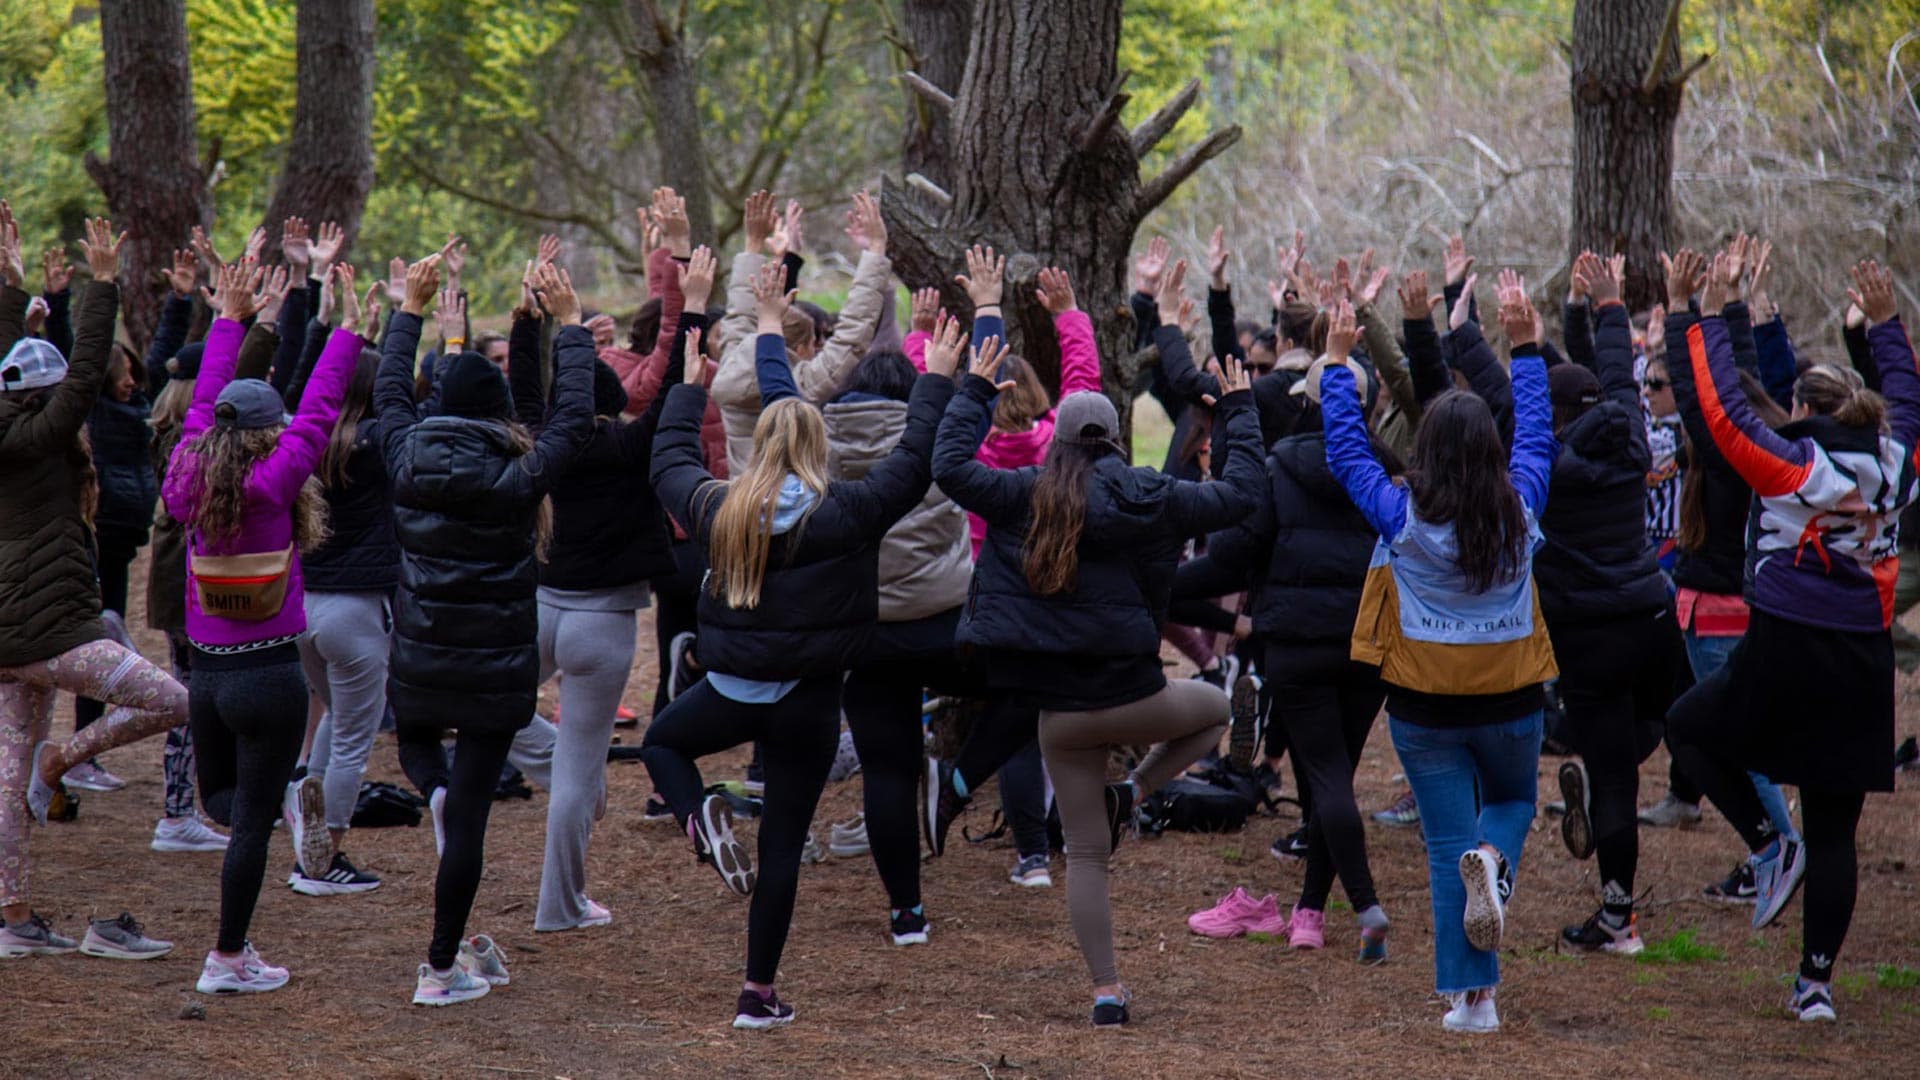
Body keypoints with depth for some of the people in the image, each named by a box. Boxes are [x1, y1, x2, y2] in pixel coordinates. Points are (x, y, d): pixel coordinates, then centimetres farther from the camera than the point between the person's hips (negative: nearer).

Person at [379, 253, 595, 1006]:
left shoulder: (408, 464, -5)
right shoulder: (517, 479, -15)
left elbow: (389, 393, 12)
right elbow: (575, 415, -6)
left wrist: (411, 309, 21)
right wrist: (569, 323, 1)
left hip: (418, 663, 3)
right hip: (495, 674, -3)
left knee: (415, 746, 36)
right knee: (470, 816, 3)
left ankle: (435, 792, 0)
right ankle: (444, 968, 6)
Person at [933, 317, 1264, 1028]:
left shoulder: (1023, 497, -4)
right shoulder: (1147, 498, -5)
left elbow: (949, 466, 5)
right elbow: (1239, 495, 5)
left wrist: (973, 391, 17)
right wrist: (1239, 411, 19)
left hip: (1061, 714, 2)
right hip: (1131, 695, -2)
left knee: (1085, 854, 12)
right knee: (1214, 708, 32)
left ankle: (1106, 992, 8)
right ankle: (1130, 794, 9)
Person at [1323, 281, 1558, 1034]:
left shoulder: (1401, 516, -12)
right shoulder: (1519, 510, -7)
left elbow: (1345, 449, -1)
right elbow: (1537, 436, 9)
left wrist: (1338, 364, 7)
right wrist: (1524, 346, 14)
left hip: (1425, 708, -1)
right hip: (1509, 700, 1)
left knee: (1447, 845, 6)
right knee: (1512, 801, 27)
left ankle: (1471, 996, 1)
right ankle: (1493, 860, -10)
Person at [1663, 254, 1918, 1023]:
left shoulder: (1792, 465, -9)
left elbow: (1722, 406, -5)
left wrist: (1703, 318, 3)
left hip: (1785, 649, -5)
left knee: (1690, 728, 22)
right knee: (1834, 831, 9)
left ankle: (1768, 846, 4)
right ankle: (1817, 981, 9)